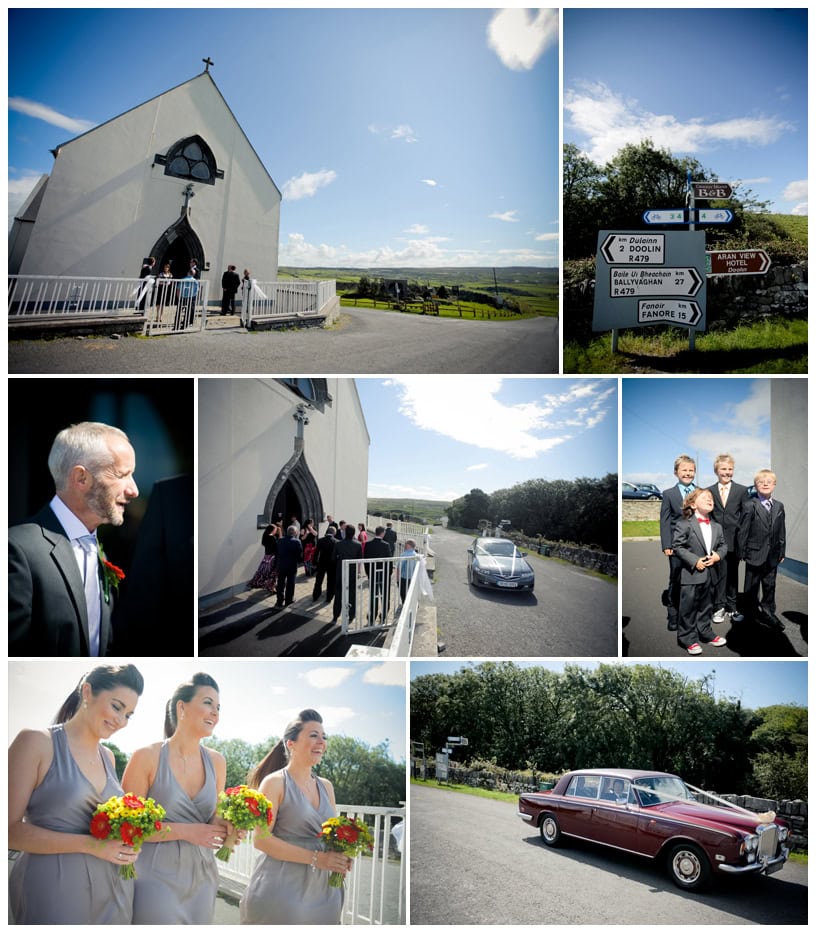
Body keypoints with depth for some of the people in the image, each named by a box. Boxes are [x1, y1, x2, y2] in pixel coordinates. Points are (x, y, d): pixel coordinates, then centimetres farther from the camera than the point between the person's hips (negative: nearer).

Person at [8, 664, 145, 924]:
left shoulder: (108, 757, 12)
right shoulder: (37, 742, -9)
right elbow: (10, 829, -14)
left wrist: (127, 843, 1)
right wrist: (91, 845, -20)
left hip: (114, 888, 7)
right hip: (55, 886, -7)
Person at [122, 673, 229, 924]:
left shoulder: (216, 761, 4)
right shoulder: (147, 757, -10)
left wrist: (224, 827, -7)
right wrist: (185, 831, -17)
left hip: (202, 877, 5)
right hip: (158, 877, -5)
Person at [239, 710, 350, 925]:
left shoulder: (326, 786, 12)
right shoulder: (275, 782, -7)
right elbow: (261, 839, -14)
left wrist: (341, 858, -5)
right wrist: (316, 858, -19)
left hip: (322, 891, 6)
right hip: (282, 890, -6)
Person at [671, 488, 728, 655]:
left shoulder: (717, 527, 9)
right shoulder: (684, 525, -12)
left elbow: (722, 545, 16)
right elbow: (677, 547, -13)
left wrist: (718, 555, -6)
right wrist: (694, 561, -17)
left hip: (710, 574, 6)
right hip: (691, 574, -6)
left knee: (706, 606, 18)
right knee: (688, 608, 0)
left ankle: (705, 632, 33)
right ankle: (688, 639, 10)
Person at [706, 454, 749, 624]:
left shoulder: (742, 490, 3)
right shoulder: (709, 491, 4)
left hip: (734, 541, 1)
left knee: (733, 575, 10)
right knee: (719, 574, -2)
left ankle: (732, 608, 20)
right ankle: (719, 607, 7)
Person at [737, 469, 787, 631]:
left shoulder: (779, 506, 4)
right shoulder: (750, 506, -11)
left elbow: (781, 531, 8)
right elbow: (743, 531, -9)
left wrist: (781, 552, 8)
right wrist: (742, 552, -9)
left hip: (772, 556, 4)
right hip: (755, 555, -4)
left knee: (770, 585, 14)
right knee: (752, 587, 8)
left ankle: (768, 612, 27)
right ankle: (753, 612, 22)